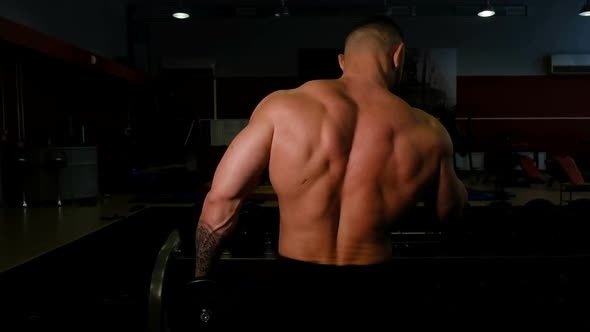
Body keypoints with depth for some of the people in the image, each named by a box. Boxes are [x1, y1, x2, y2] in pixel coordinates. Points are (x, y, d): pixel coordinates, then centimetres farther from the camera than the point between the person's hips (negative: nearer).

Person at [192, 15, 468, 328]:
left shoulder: (282, 106, -12)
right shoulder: (426, 133, -7)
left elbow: (221, 200, -11)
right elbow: (450, 211, 11)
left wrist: (201, 277, 4)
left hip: (293, 288, 0)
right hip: (373, 290, 1)